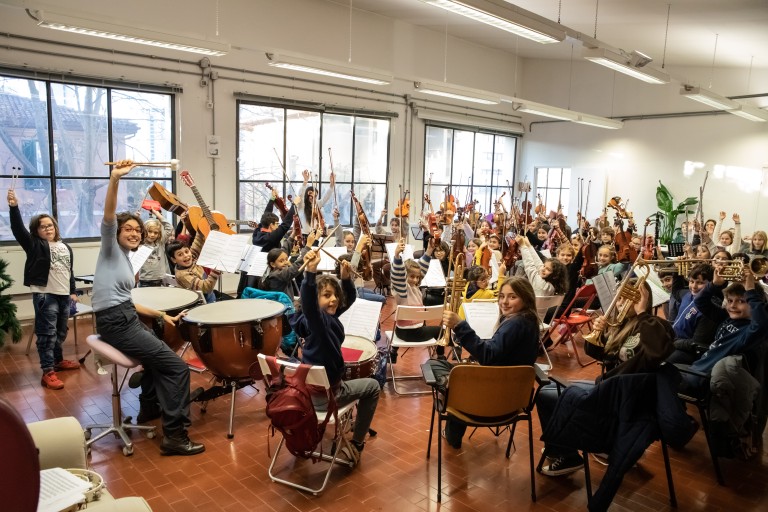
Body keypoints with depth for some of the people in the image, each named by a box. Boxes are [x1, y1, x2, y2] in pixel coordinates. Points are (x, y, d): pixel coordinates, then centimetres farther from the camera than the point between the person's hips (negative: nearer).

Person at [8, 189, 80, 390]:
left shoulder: (65, 247, 14)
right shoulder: (35, 245, -3)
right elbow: (18, 229, -19)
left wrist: (73, 291, 18)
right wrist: (14, 207, -32)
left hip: (64, 295, 6)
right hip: (45, 295, -6)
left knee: (60, 332, 17)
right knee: (47, 333, -6)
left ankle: (58, 360, 34)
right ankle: (47, 372, -3)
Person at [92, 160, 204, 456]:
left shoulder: (127, 260, 19)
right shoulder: (110, 248, -3)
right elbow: (108, 218, -23)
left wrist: (162, 315, 14)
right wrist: (115, 179, -35)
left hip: (126, 320, 10)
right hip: (115, 323, -10)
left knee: (158, 359, 30)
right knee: (177, 366, -14)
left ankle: (149, 409, 45)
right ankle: (174, 436, -13)